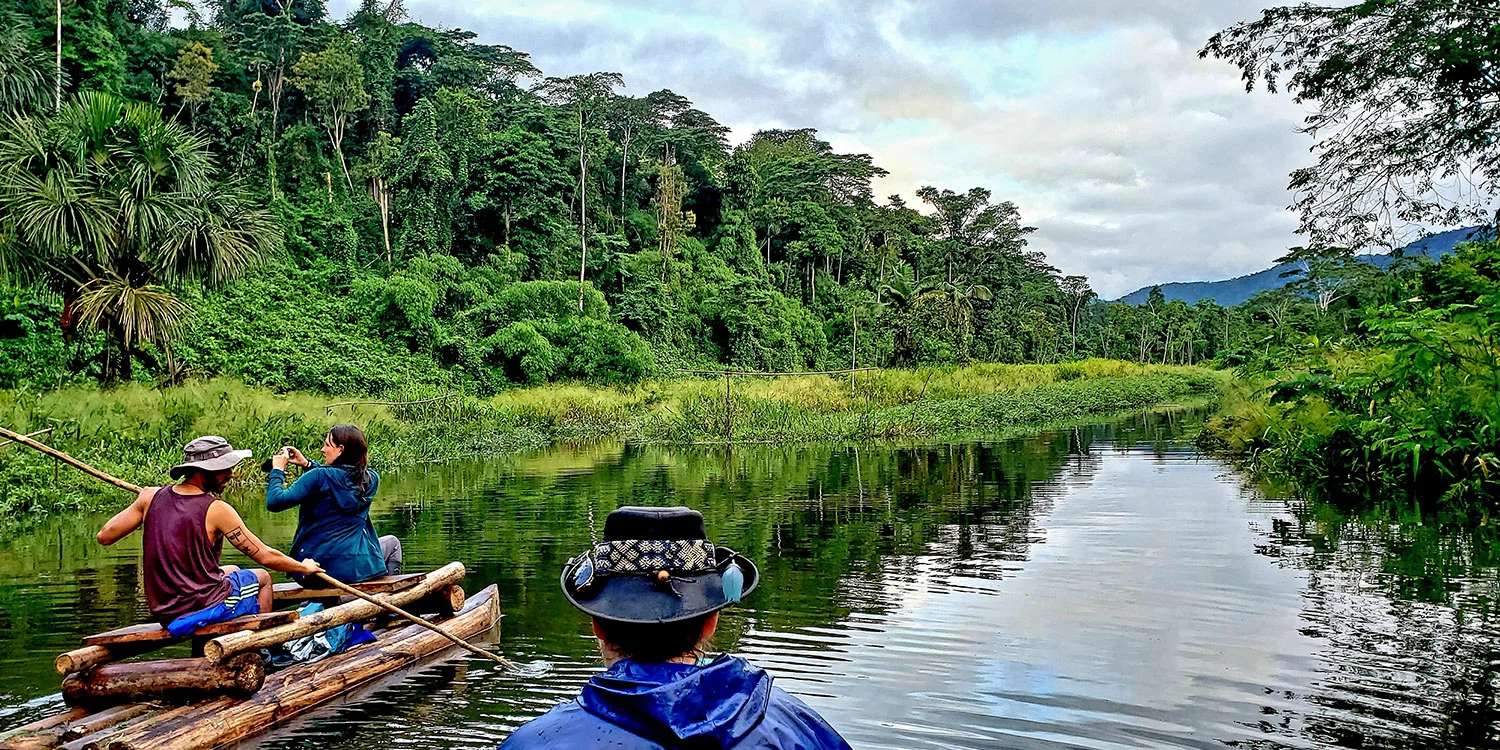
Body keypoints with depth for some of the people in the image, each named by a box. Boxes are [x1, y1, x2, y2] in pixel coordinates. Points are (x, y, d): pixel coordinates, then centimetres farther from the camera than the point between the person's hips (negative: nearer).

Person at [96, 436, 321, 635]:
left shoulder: (151, 497, -3)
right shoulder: (217, 510, -17)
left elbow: (104, 536, 4)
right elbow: (265, 557, -13)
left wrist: (140, 506, 18)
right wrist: (304, 567, 3)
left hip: (162, 612, 6)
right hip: (204, 609, -6)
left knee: (232, 570, 32)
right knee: (262, 577, 21)